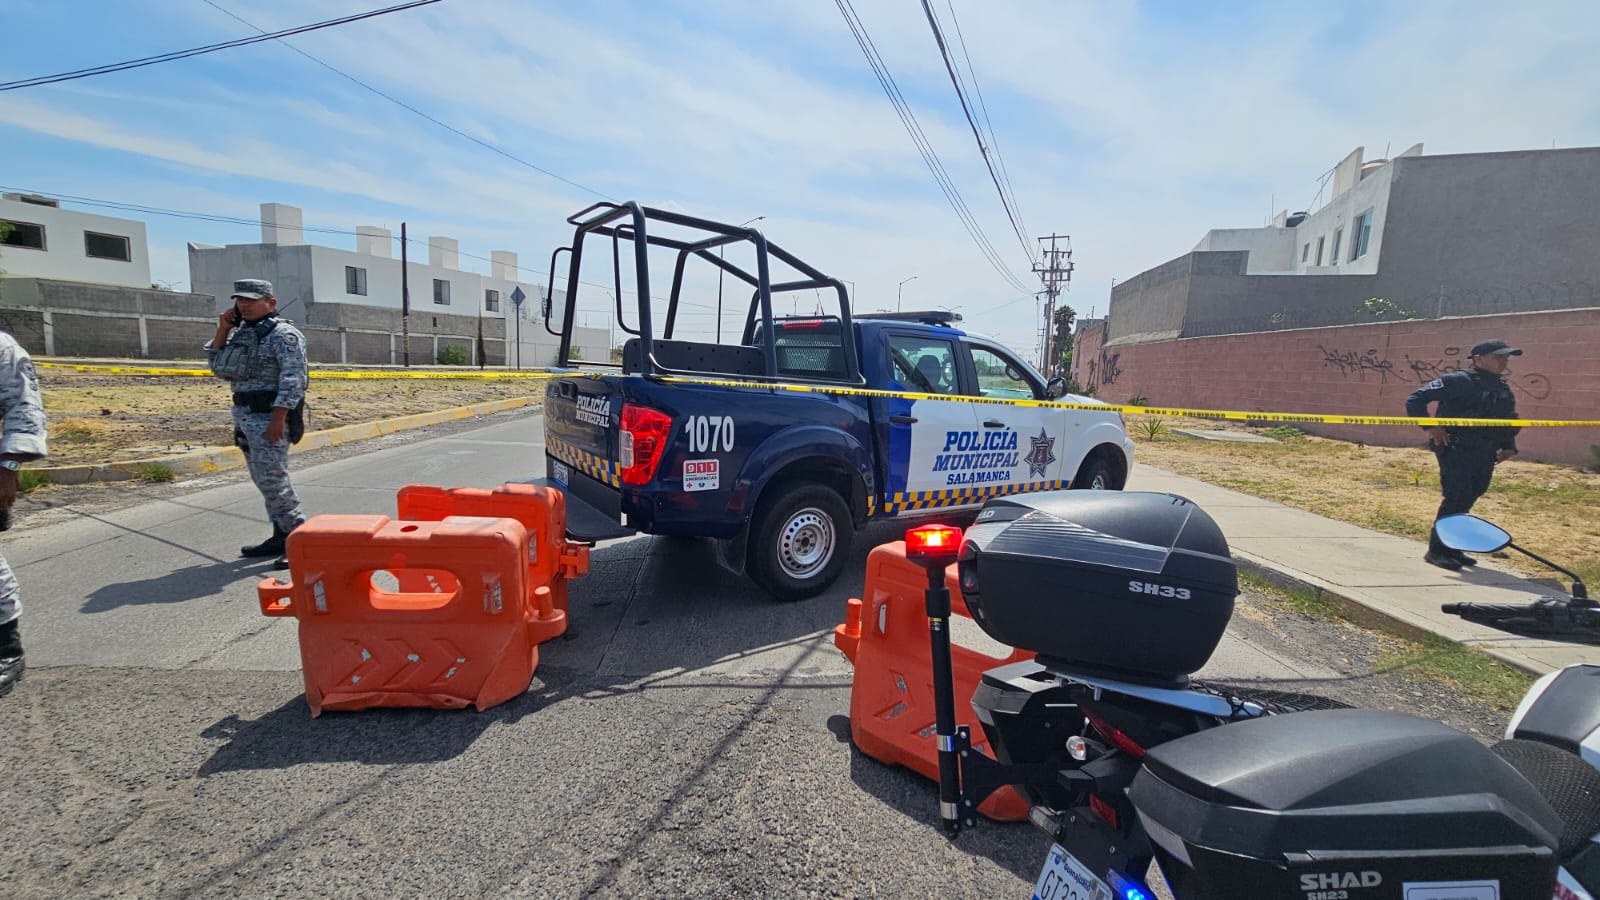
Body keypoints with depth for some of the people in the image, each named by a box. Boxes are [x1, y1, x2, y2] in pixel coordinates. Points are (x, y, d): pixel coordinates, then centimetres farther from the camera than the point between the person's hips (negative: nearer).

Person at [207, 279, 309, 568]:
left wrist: (278, 418, -24)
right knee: (263, 480, 12)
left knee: (272, 479, -11)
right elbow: (219, 369, 18)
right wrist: (222, 331, 9)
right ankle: (281, 536, 20)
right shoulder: (241, 334, 16)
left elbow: (292, 378, -18)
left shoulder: (283, 334, -9)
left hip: (269, 415, -9)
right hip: (243, 415, 9)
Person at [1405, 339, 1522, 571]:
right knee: (1456, 499, -11)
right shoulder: (1457, 381, -9)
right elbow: (1415, 399, -12)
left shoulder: (1503, 389, 15)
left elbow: (1509, 421, 27)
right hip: (1455, 449, -8)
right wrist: (1430, 426, -17)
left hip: (1485, 454, 8)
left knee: (1467, 500, 10)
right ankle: (1436, 551, -2)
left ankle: (1451, 548, 21)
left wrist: (1508, 445, 16)